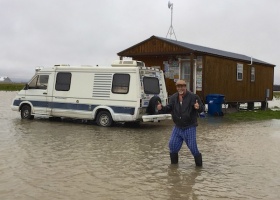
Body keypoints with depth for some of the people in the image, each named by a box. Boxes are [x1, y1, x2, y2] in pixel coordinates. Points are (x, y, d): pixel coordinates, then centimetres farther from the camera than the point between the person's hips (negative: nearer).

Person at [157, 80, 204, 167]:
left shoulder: (193, 97, -12)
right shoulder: (173, 97, 4)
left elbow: (202, 108, -9)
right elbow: (169, 108, 4)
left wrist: (198, 107, -33)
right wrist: (161, 108, -17)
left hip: (189, 127, -5)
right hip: (178, 127, 5)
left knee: (193, 147, -5)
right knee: (172, 145, 5)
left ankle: (199, 164, 15)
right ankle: (174, 163, 26)